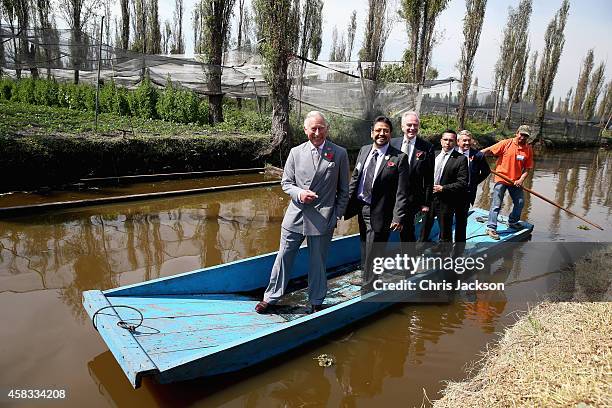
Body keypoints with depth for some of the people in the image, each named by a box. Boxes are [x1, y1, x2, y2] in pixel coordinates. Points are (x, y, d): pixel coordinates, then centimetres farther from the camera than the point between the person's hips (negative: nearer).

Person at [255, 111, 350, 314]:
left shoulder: (339, 154, -1)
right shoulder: (296, 152, 3)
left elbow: (343, 189, 4)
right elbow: (286, 182, 8)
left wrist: (337, 215, -1)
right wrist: (299, 193, -13)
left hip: (323, 217, -2)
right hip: (296, 214, 2)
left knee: (318, 261, 10)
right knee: (284, 256, 9)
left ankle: (316, 302, 29)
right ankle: (271, 297, 26)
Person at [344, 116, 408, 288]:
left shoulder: (399, 158, -11)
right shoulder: (364, 151, 6)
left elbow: (401, 191, -13)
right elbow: (354, 179, 10)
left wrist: (398, 217, -18)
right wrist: (347, 204, 6)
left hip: (379, 214, -6)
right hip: (361, 209, 6)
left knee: (372, 255, 4)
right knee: (365, 251, 20)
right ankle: (368, 281, 38)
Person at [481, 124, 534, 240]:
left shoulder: (528, 149, 2)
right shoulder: (506, 143, -9)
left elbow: (528, 168, 2)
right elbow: (488, 150, -11)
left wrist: (521, 180, -11)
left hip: (516, 181, 5)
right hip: (501, 178, -5)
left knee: (520, 202, 13)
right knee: (496, 204, -7)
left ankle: (512, 222, 36)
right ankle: (491, 228, -2)